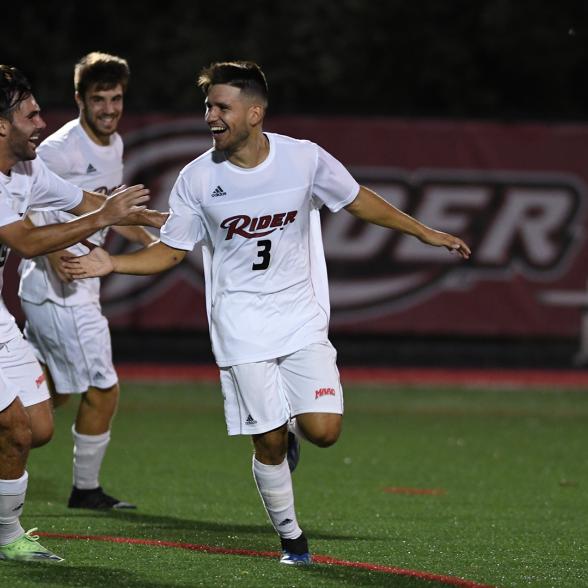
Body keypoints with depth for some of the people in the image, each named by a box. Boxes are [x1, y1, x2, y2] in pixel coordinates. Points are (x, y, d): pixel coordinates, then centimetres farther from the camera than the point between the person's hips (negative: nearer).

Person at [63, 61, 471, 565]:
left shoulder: (304, 159, -7)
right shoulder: (198, 178, -6)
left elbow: (358, 200, 9)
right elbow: (171, 250, 2)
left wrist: (424, 232, 11)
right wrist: (112, 263, -13)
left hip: (302, 317, 1)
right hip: (241, 325, 0)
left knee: (322, 430, -12)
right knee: (268, 442, -3)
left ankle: (290, 428, 24)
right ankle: (290, 537, 18)